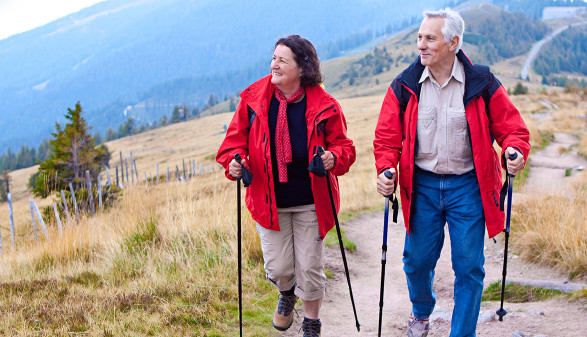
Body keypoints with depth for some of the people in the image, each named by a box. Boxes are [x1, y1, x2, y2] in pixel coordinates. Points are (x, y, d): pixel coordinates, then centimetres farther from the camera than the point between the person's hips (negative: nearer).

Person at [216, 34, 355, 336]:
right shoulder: (253, 99, -5)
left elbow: (343, 145, -1)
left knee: (310, 268, 5)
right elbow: (235, 139, 3)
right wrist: (234, 162, -18)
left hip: (310, 201, -1)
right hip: (269, 201, 1)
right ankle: (287, 293, 41)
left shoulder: (324, 106, -9)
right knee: (277, 268, 2)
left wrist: (334, 158, -24)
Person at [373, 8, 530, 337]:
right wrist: (386, 169, -15)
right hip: (422, 185, 2)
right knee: (418, 260, 10)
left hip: (468, 186, -1)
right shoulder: (404, 87, -2)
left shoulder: (481, 84, -7)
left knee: (469, 266, 1)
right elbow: (388, 136, 3)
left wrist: (515, 152, -22)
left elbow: (512, 127, 0)